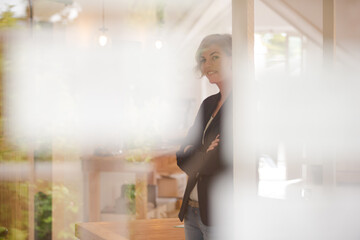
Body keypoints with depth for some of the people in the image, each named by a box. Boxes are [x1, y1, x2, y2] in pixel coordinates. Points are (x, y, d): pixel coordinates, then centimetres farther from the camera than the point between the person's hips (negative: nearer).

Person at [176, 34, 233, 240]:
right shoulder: (208, 104, 15)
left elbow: (224, 162, -18)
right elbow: (182, 156, 11)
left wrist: (195, 155, -3)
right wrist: (205, 154, -8)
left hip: (221, 214, -8)